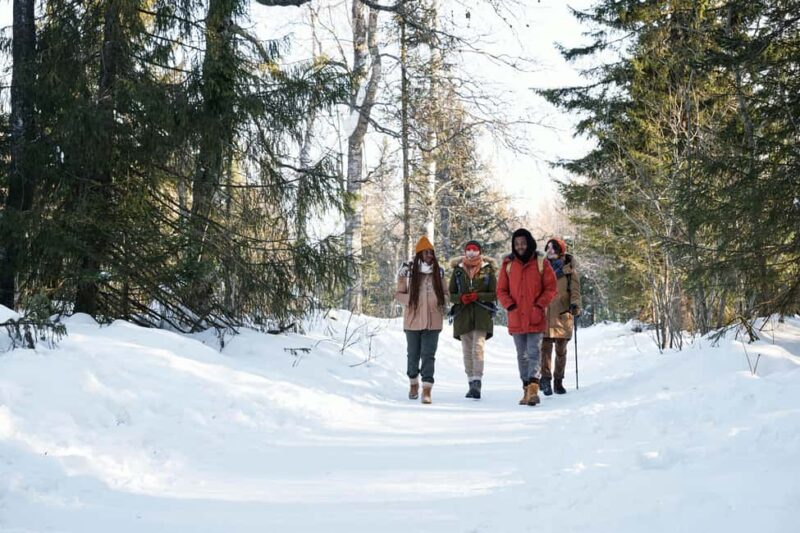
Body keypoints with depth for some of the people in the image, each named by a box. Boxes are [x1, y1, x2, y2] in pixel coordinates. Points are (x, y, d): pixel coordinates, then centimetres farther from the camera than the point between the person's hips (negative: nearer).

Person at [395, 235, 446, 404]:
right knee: (413, 354, 12)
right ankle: (413, 384, 33)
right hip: (413, 319, -1)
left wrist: (441, 306, -1)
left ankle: (427, 390, -8)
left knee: (429, 355, -7)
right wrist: (411, 300, -14)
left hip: (433, 321, 1)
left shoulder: (438, 272, 6)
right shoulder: (408, 271, -3)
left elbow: (444, 293, 17)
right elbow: (398, 294, 2)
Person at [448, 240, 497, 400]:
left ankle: (477, 382, -21)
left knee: (478, 347, -17)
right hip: (463, 314, 3)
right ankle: (471, 383, 12)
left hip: (482, 315, -3)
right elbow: (451, 294, 12)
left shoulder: (488, 270, 4)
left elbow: (495, 294, 2)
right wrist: (461, 298, -10)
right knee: (467, 351, 5)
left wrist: (478, 296, -13)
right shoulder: (458, 270, 10)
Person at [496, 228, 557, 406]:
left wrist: (539, 306, -9)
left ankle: (533, 388, -19)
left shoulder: (541, 262, 0)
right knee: (522, 356, 9)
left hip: (535, 319, -3)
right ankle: (527, 389, 16)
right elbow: (501, 290, 9)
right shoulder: (508, 264, 6)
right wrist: (510, 306, -5)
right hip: (516, 318, 3)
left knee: (533, 353, -12)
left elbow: (550, 288, 1)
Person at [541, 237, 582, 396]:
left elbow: (575, 289, 0)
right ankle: (546, 378, -11)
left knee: (561, 349, 5)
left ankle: (558, 381, 14)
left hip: (563, 313, -1)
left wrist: (575, 304, -16)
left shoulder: (569, 269, 6)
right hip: (545, 313, 1)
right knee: (546, 346, -10)